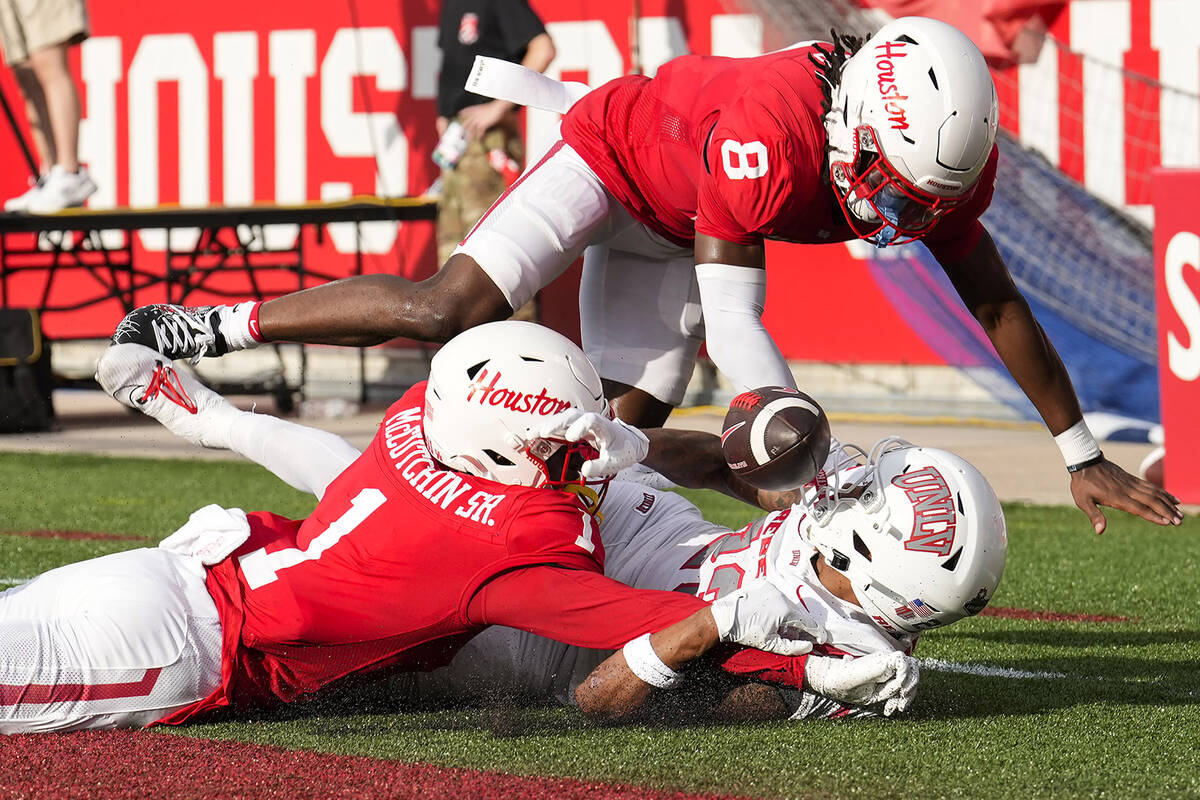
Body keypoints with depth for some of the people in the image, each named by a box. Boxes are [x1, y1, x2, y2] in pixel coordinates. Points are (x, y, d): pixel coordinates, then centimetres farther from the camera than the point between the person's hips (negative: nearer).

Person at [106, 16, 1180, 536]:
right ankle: (217, 326, -8)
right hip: (621, 144, -7)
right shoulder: (771, 132, -42)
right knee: (455, 310, -21)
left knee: (626, 424, -2)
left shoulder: (946, 166, -22)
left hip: (673, 232, 7)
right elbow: (734, 322, -35)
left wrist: (1082, 453, -6)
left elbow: (995, 304, -10)